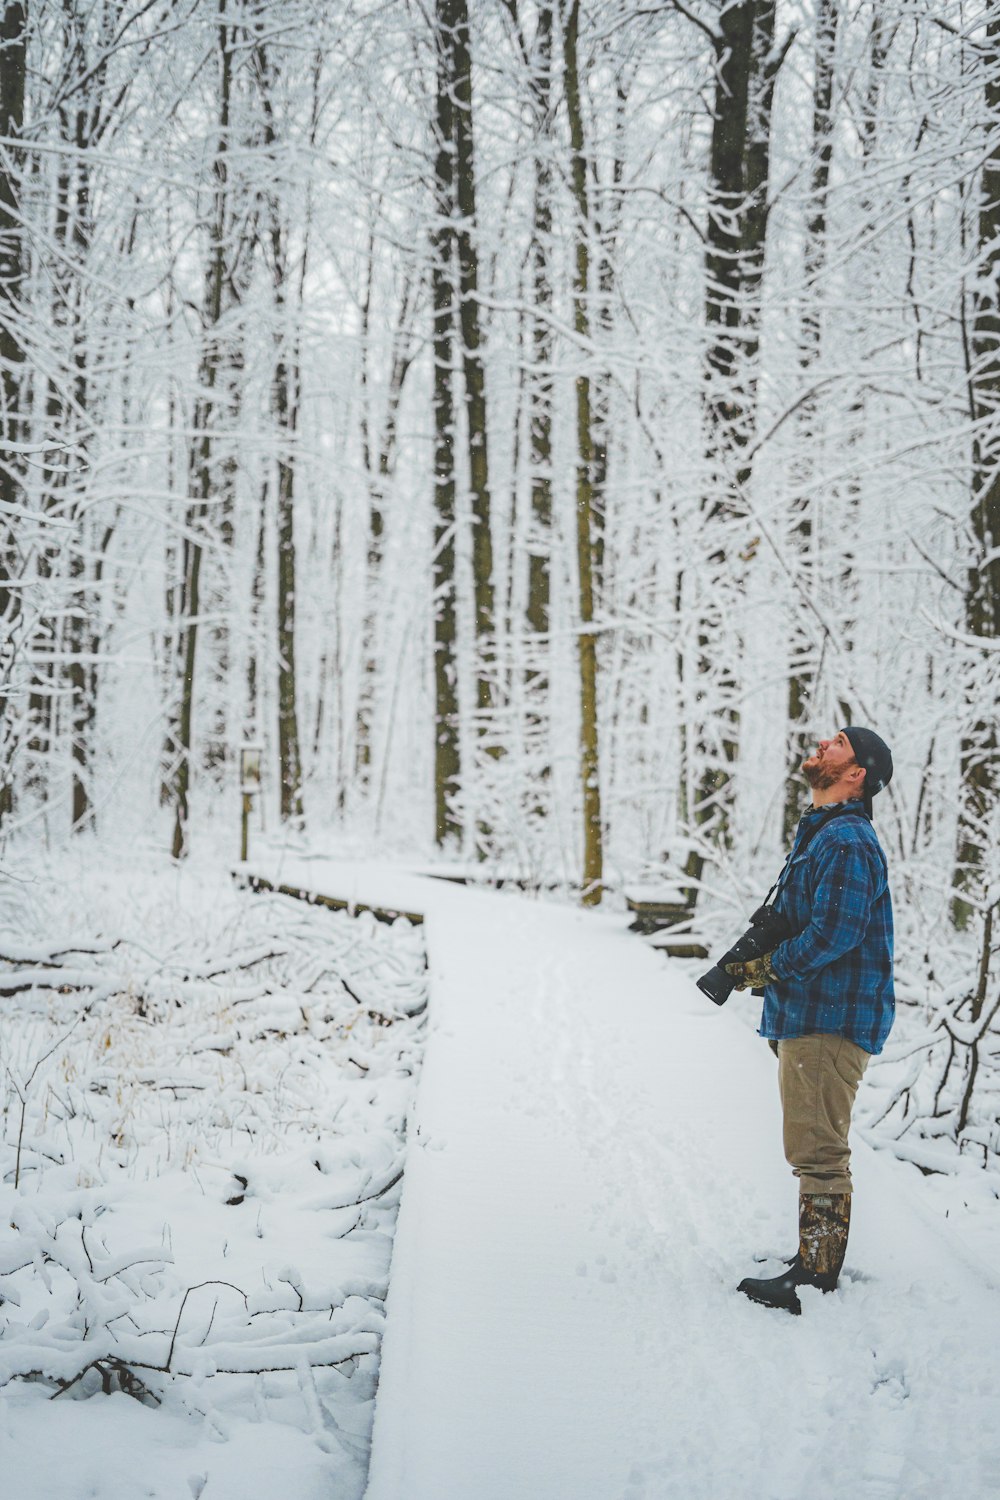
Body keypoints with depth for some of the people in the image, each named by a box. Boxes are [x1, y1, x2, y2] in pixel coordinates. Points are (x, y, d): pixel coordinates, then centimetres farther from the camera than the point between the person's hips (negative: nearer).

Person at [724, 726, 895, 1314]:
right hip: (810, 1017, 11)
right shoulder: (822, 834, 17)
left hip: (830, 1022, -11)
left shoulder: (846, 841, -17)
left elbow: (835, 932, -25)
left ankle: (816, 1277, -2)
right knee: (816, 1150, 17)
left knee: (818, 1152, -7)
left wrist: (765, 968, -16)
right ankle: (816, 1261, 27)